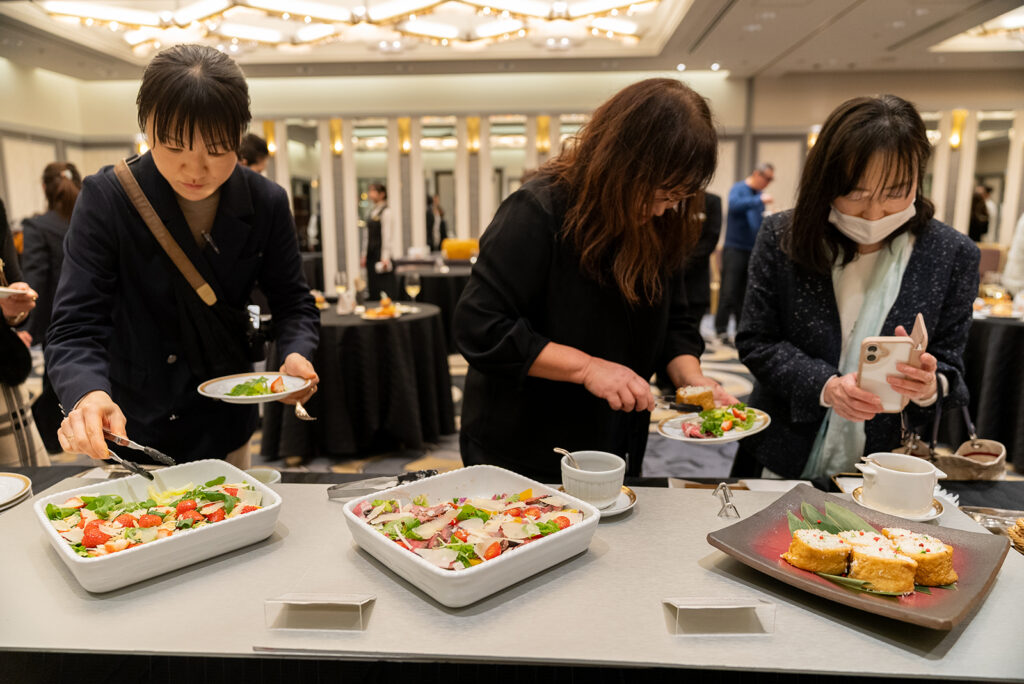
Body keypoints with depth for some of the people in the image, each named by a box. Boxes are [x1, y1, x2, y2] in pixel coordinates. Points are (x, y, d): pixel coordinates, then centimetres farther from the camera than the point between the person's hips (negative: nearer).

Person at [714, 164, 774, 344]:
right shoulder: (738, 189, -4)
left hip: (753, 249, 6)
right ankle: (721, 330, -2)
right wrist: (760, 200, -29)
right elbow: (734, 205, -25)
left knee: (746, 293, 8)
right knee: (729, 291, -7)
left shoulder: (759, 194, 15)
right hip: (735, 248, -6)